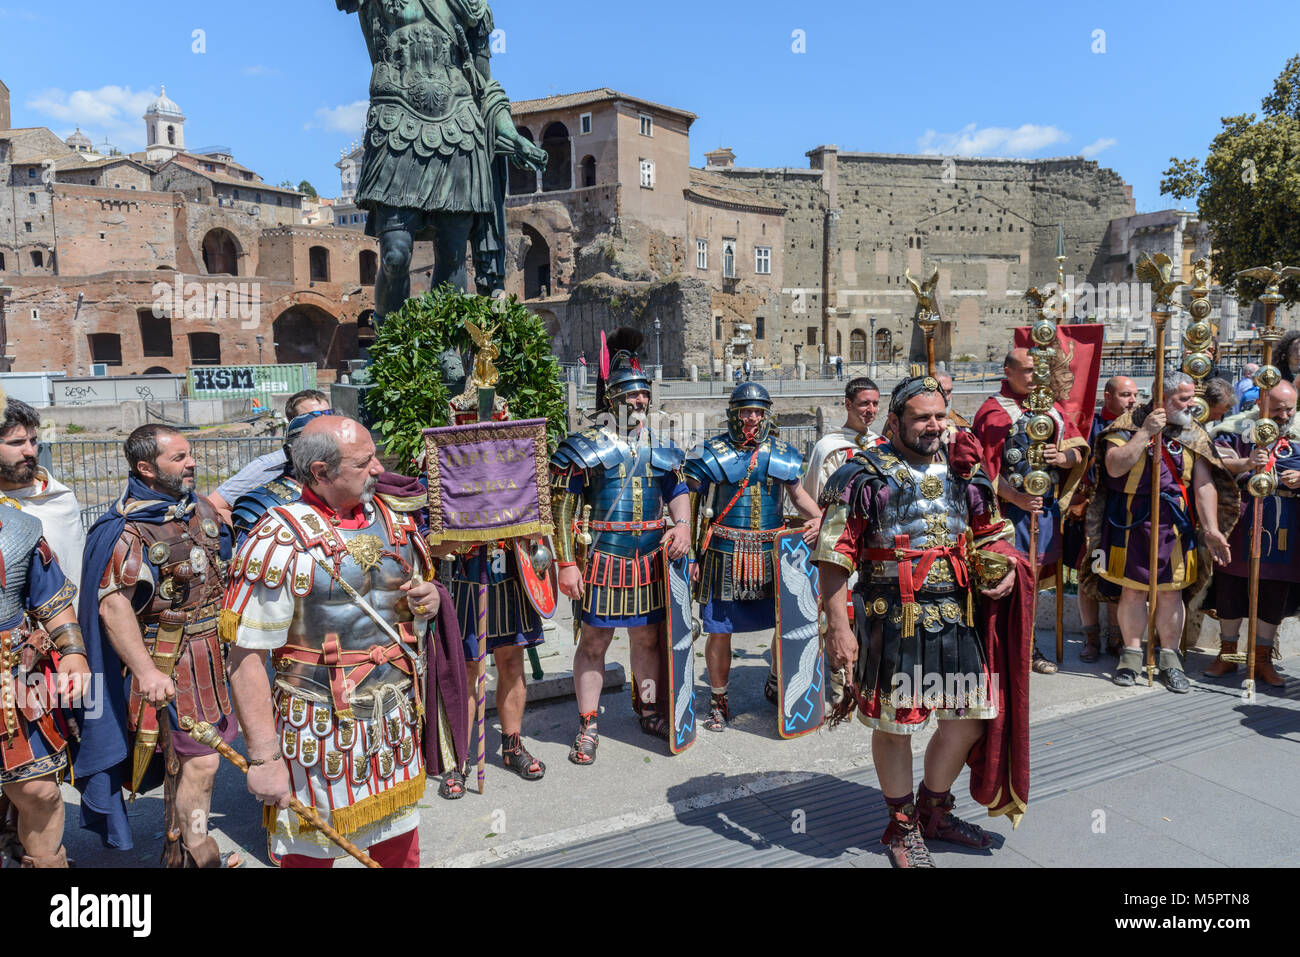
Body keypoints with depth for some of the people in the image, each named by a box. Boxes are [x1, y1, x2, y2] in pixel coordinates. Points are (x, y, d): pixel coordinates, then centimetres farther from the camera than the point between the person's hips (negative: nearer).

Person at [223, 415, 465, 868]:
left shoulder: (393, 520, 2)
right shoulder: (282, 542, -17)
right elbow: (246, 658, -17)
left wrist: (430, 597, -6)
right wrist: (263, 758, -18)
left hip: (397, 723, 6)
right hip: (322, 733, -5)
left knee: (399, 845, 21)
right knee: (311, 852, 13)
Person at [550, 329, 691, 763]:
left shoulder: (660, 448, 9)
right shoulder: (584, 447, -6)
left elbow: (678, 492, 18)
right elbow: (562, 509, -7)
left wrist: (682, 525, -4)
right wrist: (566, 563, -12)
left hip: (650, 558, 5)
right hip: (602, 558, -4)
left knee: (649, 637, 15)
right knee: (594, 642, 3)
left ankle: (651, 712, 33)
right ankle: (587, 728, 15)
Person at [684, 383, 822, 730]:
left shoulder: (782, 454, 7)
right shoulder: (710, 454, -3)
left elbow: (798, 494, 17)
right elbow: (689, 506, -1)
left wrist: (817, 518, -4)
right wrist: (689, 555, -6)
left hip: (771, 556, 3)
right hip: (724, 555, -3)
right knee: (720, 631, 3)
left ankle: (777, 683, 37)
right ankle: (718, 701, 22)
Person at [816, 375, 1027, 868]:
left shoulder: (964, 469, 9)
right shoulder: (865, 474, -8)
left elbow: (992, 532, 20)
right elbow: (835, 557, -10)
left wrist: (1006, 568, -1)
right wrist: (838, 625, -16)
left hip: (959, 613, 5)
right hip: (893, 618, -5)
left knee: (969, 717, 12)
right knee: (895, 723, 6)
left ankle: (934, 811, 36)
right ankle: (902, 826, 30)